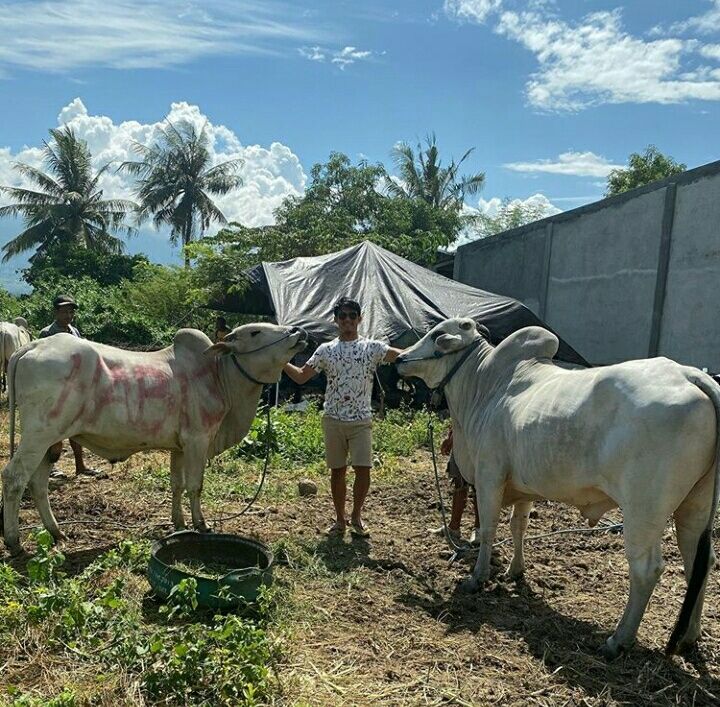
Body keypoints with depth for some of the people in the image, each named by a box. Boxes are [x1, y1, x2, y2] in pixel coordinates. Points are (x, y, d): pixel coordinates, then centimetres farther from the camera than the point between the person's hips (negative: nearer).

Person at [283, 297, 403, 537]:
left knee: (363, 470, -7)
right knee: (337, 471, 9)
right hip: (333, 419, 1)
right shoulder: (326, 350, 5)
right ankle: (340, 519, 24)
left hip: (361, 420, -1)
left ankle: (356, 516, 17)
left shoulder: (372, 347, 0)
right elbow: (301, 377, 6)